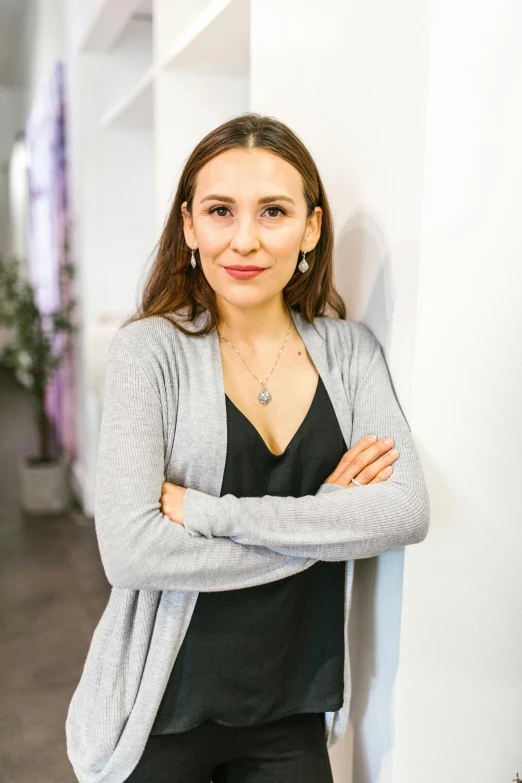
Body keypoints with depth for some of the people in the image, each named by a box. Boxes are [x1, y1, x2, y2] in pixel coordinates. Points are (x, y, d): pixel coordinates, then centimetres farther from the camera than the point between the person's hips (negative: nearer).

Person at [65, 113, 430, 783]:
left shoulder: (350, 350, -4)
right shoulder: (151, 349, -14)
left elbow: (407, 513, -15)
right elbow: (130, 551, -23)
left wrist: (207, 511, -21)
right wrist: (326, 519, -18)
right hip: (164, 706, -2)